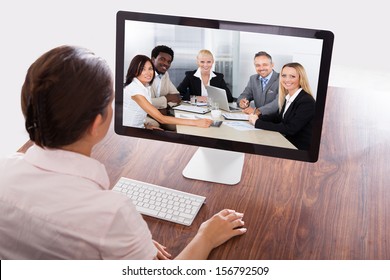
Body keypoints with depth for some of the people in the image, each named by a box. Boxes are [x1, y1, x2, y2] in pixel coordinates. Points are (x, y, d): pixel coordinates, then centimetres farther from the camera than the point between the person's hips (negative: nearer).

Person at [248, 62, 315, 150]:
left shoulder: (307, 102, -20)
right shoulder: (288, 97, 6)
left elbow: (290, 129, -25)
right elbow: (278, 117, 18)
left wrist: (257, 123, -21)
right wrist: (258, 117, -3)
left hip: (301, 149, -7)